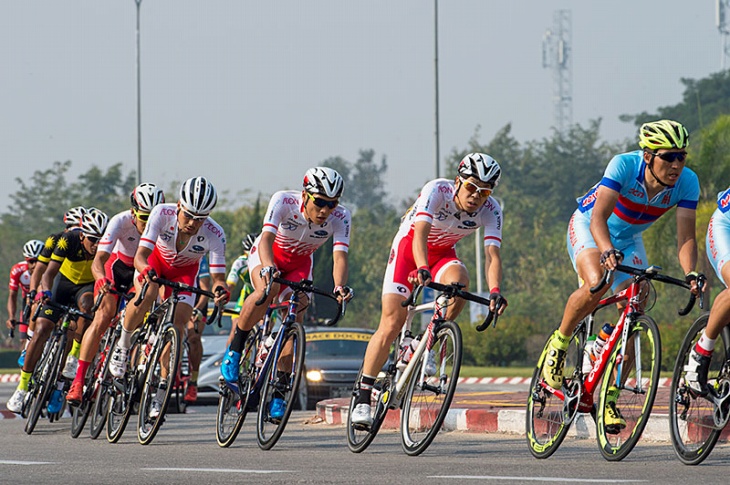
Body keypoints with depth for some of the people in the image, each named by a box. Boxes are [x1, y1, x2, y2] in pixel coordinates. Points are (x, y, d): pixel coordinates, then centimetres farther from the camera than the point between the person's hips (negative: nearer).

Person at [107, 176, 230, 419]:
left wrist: (220, 288, -54)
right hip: (155, 261, -1)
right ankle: (123, 345, -8)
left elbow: (217, 275, -30)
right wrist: (146, 270, -62)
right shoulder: (162, 214, -35)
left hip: (184, 272, 1)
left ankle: (160, 393, -2)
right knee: (146, 296, -34)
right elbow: (140, 255, -39)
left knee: (178, 327, -15)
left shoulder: (214, 235, -33)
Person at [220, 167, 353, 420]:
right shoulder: (283, 201, -32)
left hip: (299, 263, 3)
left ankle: (277, 390, 0)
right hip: (268, 255, -3)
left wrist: (340, 286, -54)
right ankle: (234, 348, -19)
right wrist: (268, 267, -62)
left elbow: (340, 256, -34)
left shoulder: (340, 217, -25)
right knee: (268, 289, -36)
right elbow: (267, 238, -42)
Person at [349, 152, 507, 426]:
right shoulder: (437, 191, -29)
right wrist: (422, 268, -59)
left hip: (443, 254, 3)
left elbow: (492, 255, -29)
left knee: (459, 281, -33)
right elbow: (420, 233, -41)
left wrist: (495, 291, -47)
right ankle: (363, 398, -8)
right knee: (391, 324, -14)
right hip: (409, 247, -3)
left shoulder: (490, 210, -20)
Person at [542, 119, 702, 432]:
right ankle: (559, 343, -9)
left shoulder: (687, 182, -23)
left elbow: (685, 236, -27)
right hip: (588, 227, -4)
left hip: (628, 239, 4)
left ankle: (610, 397, 1)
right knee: (597, 283, -35)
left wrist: (691, 274, -45)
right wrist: (607, 251, -60)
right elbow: (599, 217, -41)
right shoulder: (624, 165, -33)